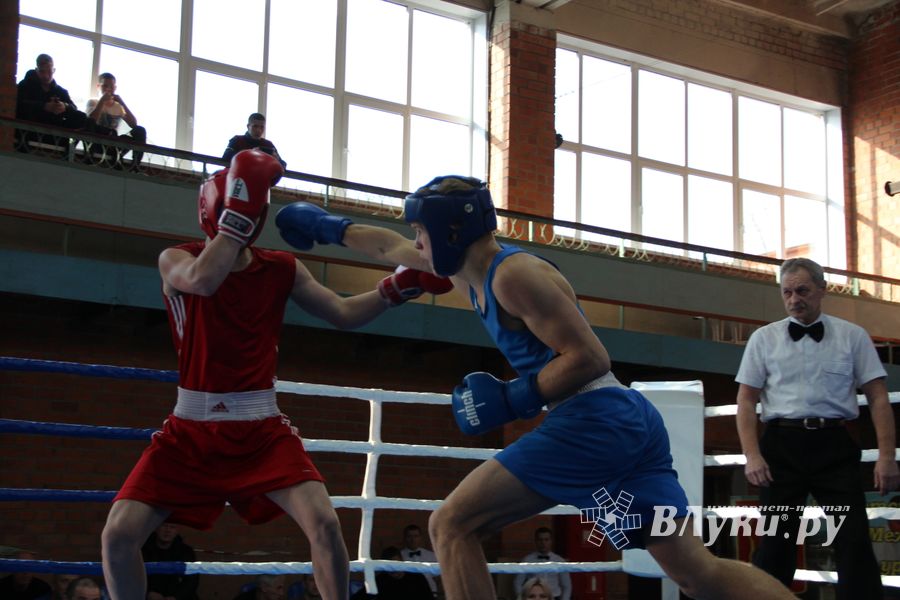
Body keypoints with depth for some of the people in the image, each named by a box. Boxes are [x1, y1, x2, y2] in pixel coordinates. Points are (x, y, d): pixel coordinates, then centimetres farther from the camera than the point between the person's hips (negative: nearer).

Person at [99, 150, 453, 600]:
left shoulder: (281, 269, 3)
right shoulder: (176, 260, -6)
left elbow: (344, 315, 5)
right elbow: (203, 280, -30)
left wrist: (400, 286, -7)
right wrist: (240, 207, -30)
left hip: (260, 428, 1)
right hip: (192, 429, -1)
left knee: (324, 522, -15)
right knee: (119, 533, -10)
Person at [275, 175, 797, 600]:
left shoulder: (513, 274, -10)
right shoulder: (475, 266, 18)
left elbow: (589, 357, -16)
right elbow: (391, 248, 35)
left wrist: (511, 401, -13)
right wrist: (327, 227, 43)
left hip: (593, 421, -10)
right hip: (633, 422, 10)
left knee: (452, 526, -4)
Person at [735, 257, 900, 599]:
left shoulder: (853, 336, 7)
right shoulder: (764, 339, 8)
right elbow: (746, 400, 5)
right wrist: (752, 455, -8)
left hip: (835, 445, 0)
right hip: (782, 445, 1)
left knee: (854, 543, -3)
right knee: (776, 543, 5)